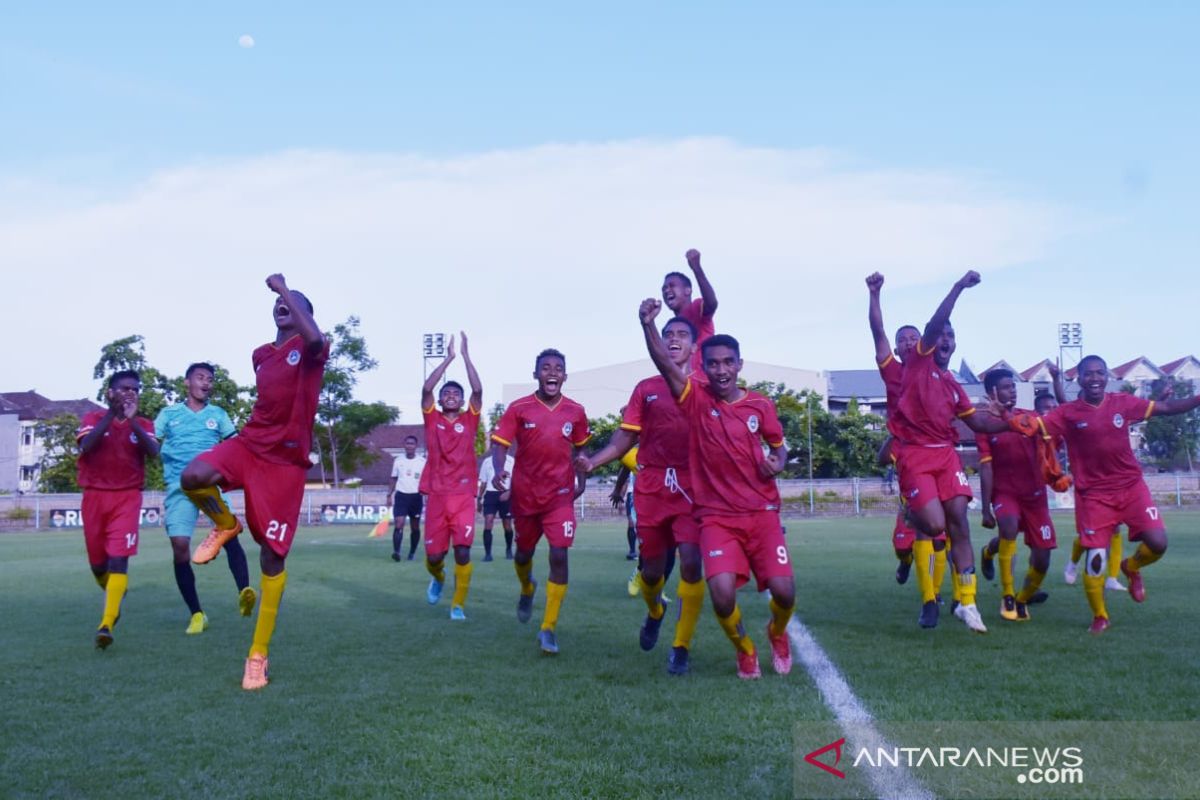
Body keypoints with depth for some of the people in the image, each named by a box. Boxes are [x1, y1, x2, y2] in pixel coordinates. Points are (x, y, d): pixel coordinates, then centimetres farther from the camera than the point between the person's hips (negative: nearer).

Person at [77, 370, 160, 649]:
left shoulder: (143, 424, 6)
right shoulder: (93, 418, 4)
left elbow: (153, 452, -13)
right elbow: (85, 446, -17)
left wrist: (132, 420, -21)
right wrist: (112, 413, -20)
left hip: (127, 498, -1)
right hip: (95, 497, 1)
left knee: (119, 557, -17)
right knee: (97, 563, 10)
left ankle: (106, 624, -22)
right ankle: (116, 596, 40)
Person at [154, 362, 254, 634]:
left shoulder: (218, 414, 16)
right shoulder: (169, 413, 14)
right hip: (179, 486, 0)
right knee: (180, 546, -8)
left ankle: (244, 593, -39)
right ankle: (196, 614, 5)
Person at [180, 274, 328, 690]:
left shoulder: (312, 349, -4)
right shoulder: (260, 355, 14)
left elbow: (313, 337, -30)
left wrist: (285, 288, -20)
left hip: (286, 459, -4)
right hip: (250, 442, 4)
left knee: (272, 556, -2)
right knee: (193, 476, -30)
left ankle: (258, 654, 10)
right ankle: (225, 525, 5)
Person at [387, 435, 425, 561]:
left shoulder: (422, 461, 0)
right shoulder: (398, 460, 6)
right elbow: (393, 479, 13)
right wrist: (389, 494, 7)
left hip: (416, 496, 0)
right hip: (401, 495, 0)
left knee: (415, 527, 8)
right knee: (398, 524, -15)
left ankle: (412, 553, 22)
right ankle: (396, 551, -20)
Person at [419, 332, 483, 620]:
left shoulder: (469, 420, 7)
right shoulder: (432, 419, 7)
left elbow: (478, 390, -6)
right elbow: (426, 389, -6)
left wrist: (466, 354, -6)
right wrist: (449, 357, -6)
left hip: (463, 495, -1)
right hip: (437, 494, 1)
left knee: (463, 551, -10)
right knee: (434, 555, 4)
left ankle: (458, 604, 5)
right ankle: (437, 577, 39)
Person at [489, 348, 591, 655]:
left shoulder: (576, 412, -1)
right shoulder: (518, 408, -7)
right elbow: (500, 443, -9)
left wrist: (582, 480, 4)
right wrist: (499, 470, -27)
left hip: (561, 495, 0)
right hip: (525, 494, 0)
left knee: (559, 556, -13)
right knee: (524, 552, 17)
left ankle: (549, 629, -4)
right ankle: (527, 590, 54)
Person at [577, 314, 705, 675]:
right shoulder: (645, 388, 9)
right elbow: (626, 436, 7)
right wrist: (593, 460, -7)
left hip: (693, 488, -2)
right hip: (651, 488, 2)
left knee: (691, 562, -16)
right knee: (651, 569, 9)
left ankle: (680, 648, -1)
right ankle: (654, 612, 46)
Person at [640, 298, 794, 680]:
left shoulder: (760, 405, 2)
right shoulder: (695, 398, -4)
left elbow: (779, 446, 18)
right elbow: (665, 364, -21)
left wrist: (778, 463, -6)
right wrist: (648, 325, -36)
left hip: (762, 513, 2)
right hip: (717, 516, -1)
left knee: (784, 590, -10)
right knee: (722, 593, -20)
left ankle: (777, 633, 28)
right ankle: (744, 649, 14)